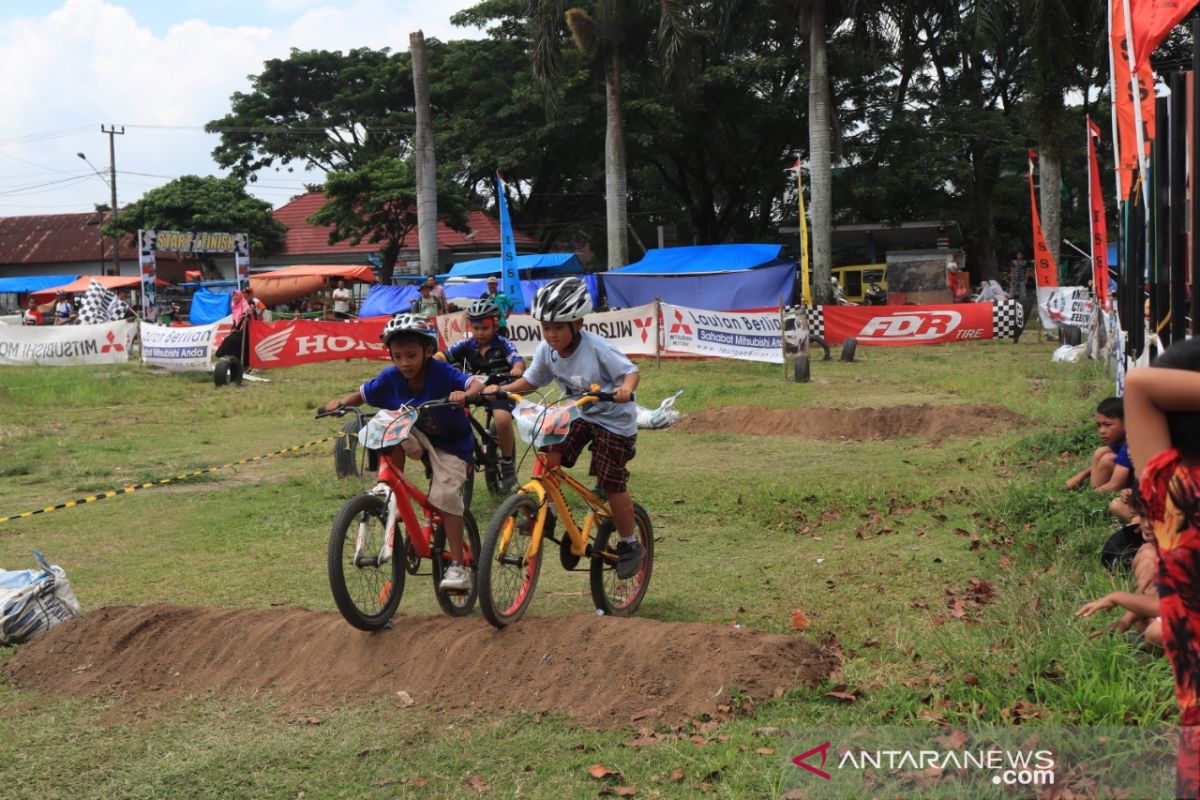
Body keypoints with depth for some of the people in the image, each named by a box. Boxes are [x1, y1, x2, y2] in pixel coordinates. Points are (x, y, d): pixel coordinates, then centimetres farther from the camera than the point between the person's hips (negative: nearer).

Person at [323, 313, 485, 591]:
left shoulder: (441, 373, -27)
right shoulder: (391, 378, -16)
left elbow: (477, 384, -38)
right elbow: (362, 394, -5)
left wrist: (466, 394, -61)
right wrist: (341, 402, -26)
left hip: (451, 443, -4)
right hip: (416, 436, 4)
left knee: (446, 494, -21)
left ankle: (457, 567, -13)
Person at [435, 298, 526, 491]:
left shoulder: (502, 344, -7)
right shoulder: (468, 345, 1)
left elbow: (518, 360, -23)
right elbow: (444, 355, -9)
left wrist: (517, 368, -48)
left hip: (500, 390, -4)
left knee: (502, 419, -33)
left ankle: (507, 464, -9)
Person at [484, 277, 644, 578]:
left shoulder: (598, 349, -27)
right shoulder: (546, 350, -11)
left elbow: (630, 371, -22)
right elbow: (530, 381, 2)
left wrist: (626, 388, -44)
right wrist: (501, 389, -13)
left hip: (613, 419, -5)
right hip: (577, 414, 5)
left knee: (612, 483, -4)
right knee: (549, 455, -19)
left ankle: (629, 544, 15)